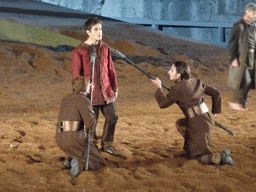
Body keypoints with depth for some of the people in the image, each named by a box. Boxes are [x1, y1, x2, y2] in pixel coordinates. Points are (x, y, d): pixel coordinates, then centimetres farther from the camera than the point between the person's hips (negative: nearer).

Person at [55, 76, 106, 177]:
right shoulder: (84, 101, -5)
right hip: (74, 138, -7)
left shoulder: (66, 99, 19)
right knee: (98, 163, 8)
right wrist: (91, 113, 8)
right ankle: (79, 163, -19)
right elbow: (90, 124, -14)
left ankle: (70, 161, 8)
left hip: (60, 139, 7)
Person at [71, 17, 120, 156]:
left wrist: (115, 88, 15)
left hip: (106, 92, 5)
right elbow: (76, 75, -5)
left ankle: (107, 145, 26)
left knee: (112, 117, 7)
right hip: (91, 93, -5)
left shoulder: (104, 49, 10)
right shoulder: (79, 51, -5)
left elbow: (111, 69, 16)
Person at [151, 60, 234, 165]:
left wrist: (159, 87, 14)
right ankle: (190, 147, 32)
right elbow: (216, 93, 12)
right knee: (180, 124, 32)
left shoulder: (177, 89, -11)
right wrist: (214, 112, 21)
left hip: (198, 125, -8)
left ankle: (221, 157, -20)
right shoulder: (196, 82, 9)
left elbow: (162, 104, 0)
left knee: (197, 156, 2)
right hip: (208, 120, 8)